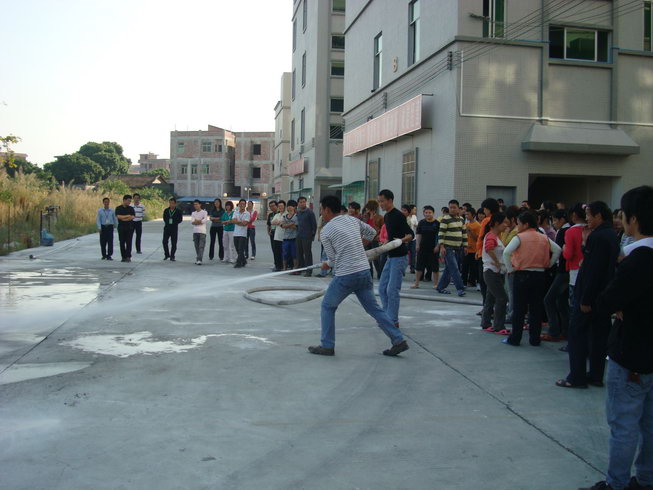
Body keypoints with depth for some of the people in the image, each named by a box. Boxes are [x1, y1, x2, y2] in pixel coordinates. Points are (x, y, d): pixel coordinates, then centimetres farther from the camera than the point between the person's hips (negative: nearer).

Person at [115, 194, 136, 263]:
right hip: (121, 228, 0)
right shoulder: (118, 208, 3)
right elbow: (118, 216, -12)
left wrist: (123, 218, -11)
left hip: (130, 227, 0)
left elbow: (132, 217, -6)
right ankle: (123, 257, 9)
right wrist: (127, 216, -9)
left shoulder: (131, 208, 7)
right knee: (122, 242, 2)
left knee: (129, 242, -6)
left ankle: (128, 257, -7)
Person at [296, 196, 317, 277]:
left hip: (307, 237, -7)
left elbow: (314, 224, -7)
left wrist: (313, 235, -7)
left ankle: (309, 271, 1)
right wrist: (298, 232, 14)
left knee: (307, 253, -3)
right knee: (299, 253, 11)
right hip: (299, 236, 7)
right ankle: (301, 268, 24)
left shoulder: (309, 212, -8)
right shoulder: (298, 212, 12)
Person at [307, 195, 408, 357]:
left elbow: (333, 258, 0)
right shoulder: (353, 220, 10)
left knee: (327, 307, 13)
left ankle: (327, 346, 14)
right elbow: (372, 233, 24)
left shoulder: (326, 231, -5)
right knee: (374, 308, 12)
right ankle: (398, 341, 7)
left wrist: (327, 265, 22)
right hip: (364, 272, 6)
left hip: (345, 276, -6)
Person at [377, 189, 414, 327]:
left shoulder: (398, 216, -15)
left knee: (392, 290, -10)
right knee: (382, 288, 9)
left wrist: (401, 240, -38)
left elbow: (410, 235, -21)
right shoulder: (386, 216, 12)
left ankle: (393, 320, -2)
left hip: (399, 257, -9)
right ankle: (387, 316, 19)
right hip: (391, 256, 9)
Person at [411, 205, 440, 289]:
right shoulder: (421, 222, 6)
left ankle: (435, 284, 13)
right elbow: (418, 234, 9)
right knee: (419, 266, 6)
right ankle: (416, 283, 15)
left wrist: (437, 246, -11)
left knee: (434, 267, 3)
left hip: (433, 248, -3)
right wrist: (417, 245, 1)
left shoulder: (437, 223, -3)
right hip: (423, 247, 3)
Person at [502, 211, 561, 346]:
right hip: (539, 275, 4)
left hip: (522, 275, -4)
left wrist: (510, 268, -9)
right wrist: (548, 264, 8)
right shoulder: (544, 238, 5)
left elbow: (506, 252, -19)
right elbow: (557, 250, 1)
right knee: (536, 308, 9)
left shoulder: (519, 237, -8)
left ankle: (515, 338, 7)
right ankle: (535, 339, 12)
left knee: (519, 308, 3)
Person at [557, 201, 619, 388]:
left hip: (591, 295, -9)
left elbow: (593, 270, -22)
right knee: (599, 335, 14)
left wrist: (585, 299, -20)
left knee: (577, 334, -1)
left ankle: (577, 377, 3)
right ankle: (596, 376, 22)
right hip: (605, 295, 9)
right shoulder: (612, 236, 10)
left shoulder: (597, 236, -19)